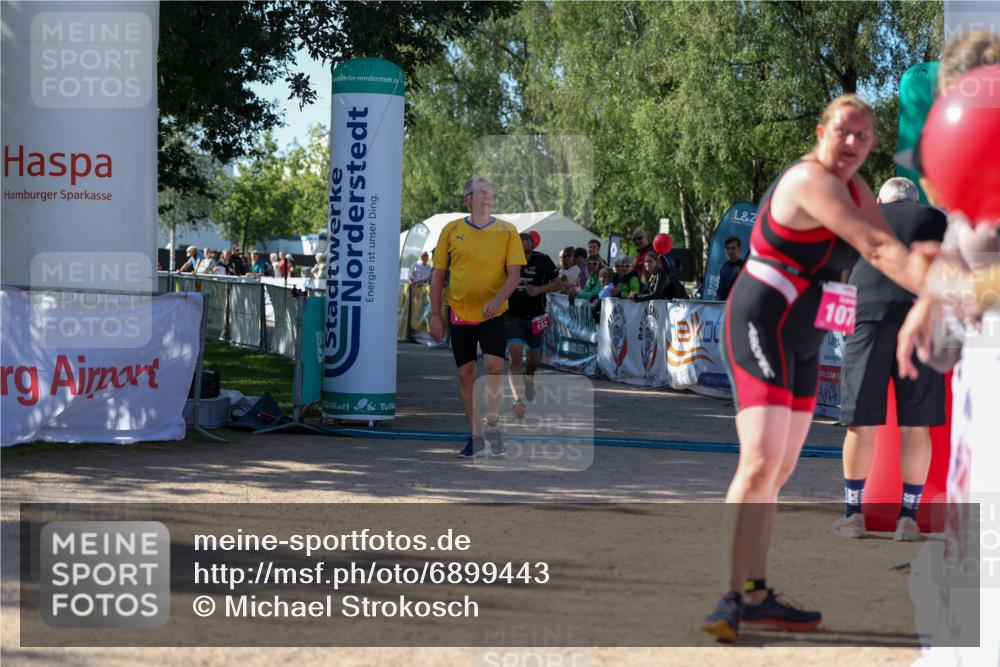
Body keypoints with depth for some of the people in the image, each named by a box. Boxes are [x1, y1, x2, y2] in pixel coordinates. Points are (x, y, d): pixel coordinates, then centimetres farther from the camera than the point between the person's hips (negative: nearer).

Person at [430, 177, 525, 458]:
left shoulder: (507, 231, 1)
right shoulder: (451, 230, 3)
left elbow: (514, 272, -4)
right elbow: (438, 274, 7)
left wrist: (499, 299, -22)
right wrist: (435, 314, 2)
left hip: (493, 314, -1)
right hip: (460, 313, 1)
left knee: (495, 365, -16)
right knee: (465, 373, 4)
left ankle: (493, 427, 0)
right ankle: (475, 434, 16)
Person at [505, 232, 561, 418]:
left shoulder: (542, 260, -10)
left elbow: (558, 284, -2)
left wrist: (539, 289, -18)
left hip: (535, 317, 2)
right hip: (512, 316, -2)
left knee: (533, 358, 16)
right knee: (516, 357, -19)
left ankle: (529, 378, 51)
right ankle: (518, 400, -24)